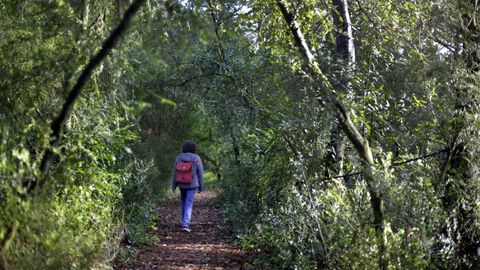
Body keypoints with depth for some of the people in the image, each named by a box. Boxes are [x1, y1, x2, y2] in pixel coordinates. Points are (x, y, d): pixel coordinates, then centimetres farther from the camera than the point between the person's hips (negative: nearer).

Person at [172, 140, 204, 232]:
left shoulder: (179, 157, -5)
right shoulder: (197, 158, -10)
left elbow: (175, 172, -2)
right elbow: (200, 173, -6)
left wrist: (173, 185, 6)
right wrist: (201, 186, 4)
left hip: (182, 184, 3)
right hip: (192, 185, -3)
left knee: (184, 202, 22)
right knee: (189, 204, -2)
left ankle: (185, 222, 32)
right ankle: (185, 224, -14)